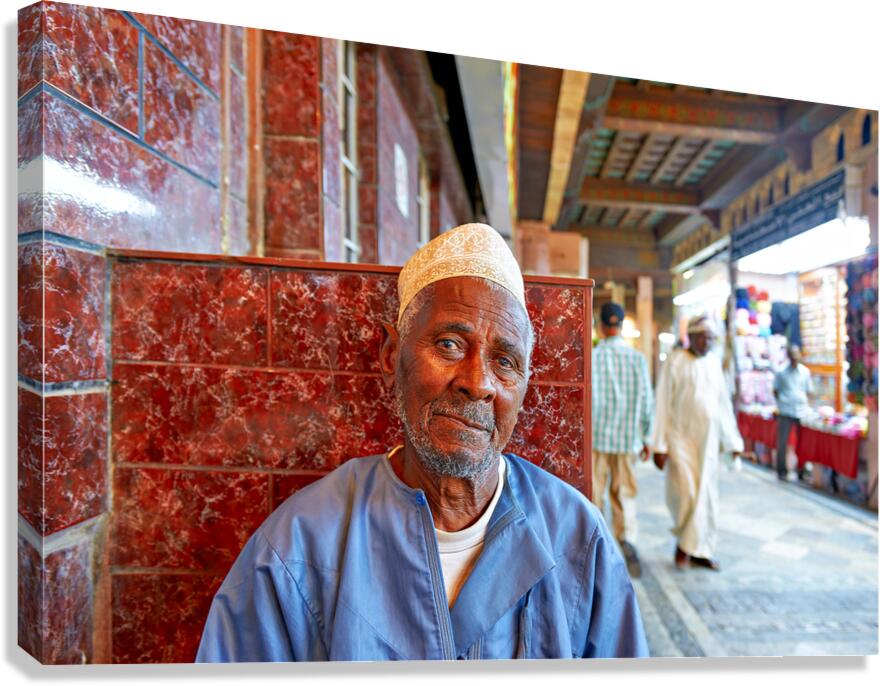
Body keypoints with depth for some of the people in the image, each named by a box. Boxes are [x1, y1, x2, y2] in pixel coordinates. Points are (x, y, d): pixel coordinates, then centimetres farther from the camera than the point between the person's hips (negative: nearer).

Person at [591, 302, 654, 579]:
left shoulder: (591, 357, -9)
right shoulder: (637, 358, -3)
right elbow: (647, 402, 0)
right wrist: (646, 437, 12)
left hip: (595, 436, -1)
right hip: (627, 437, 2)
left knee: (593, 494, 11)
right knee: (624, 494, 16)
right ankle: (627, 540, -2)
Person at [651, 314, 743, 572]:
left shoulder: (714, 362, 8)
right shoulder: (675, 361, -7)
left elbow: (724, 404, 14)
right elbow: (663, 405, -8)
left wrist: (733, 440, 12)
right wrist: (659, 445, -11)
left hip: (708, 440, 5)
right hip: (681, 438, -5)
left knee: (706, 495, 9)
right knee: (685, 493, -8)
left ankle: (700, 549, 24)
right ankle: (683, 543, 17)